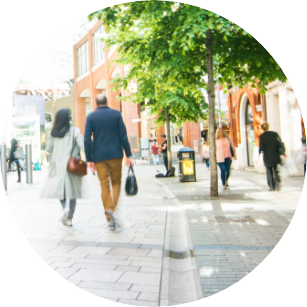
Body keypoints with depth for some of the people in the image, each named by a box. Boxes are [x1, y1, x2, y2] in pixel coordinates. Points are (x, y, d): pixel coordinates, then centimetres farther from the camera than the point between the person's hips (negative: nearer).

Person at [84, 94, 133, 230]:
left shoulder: (90, 117, 3)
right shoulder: (116, 114, 2)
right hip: (115, 154, 0)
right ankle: (112, 208, -4)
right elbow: (123, 136, -3)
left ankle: (110, 218, 7)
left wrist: (89, 159, 0)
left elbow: (87, 139, -4)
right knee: (116, 182, 15)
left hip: (99, 156, 1)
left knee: (104, 185, 7)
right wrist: (129, 155, 2)